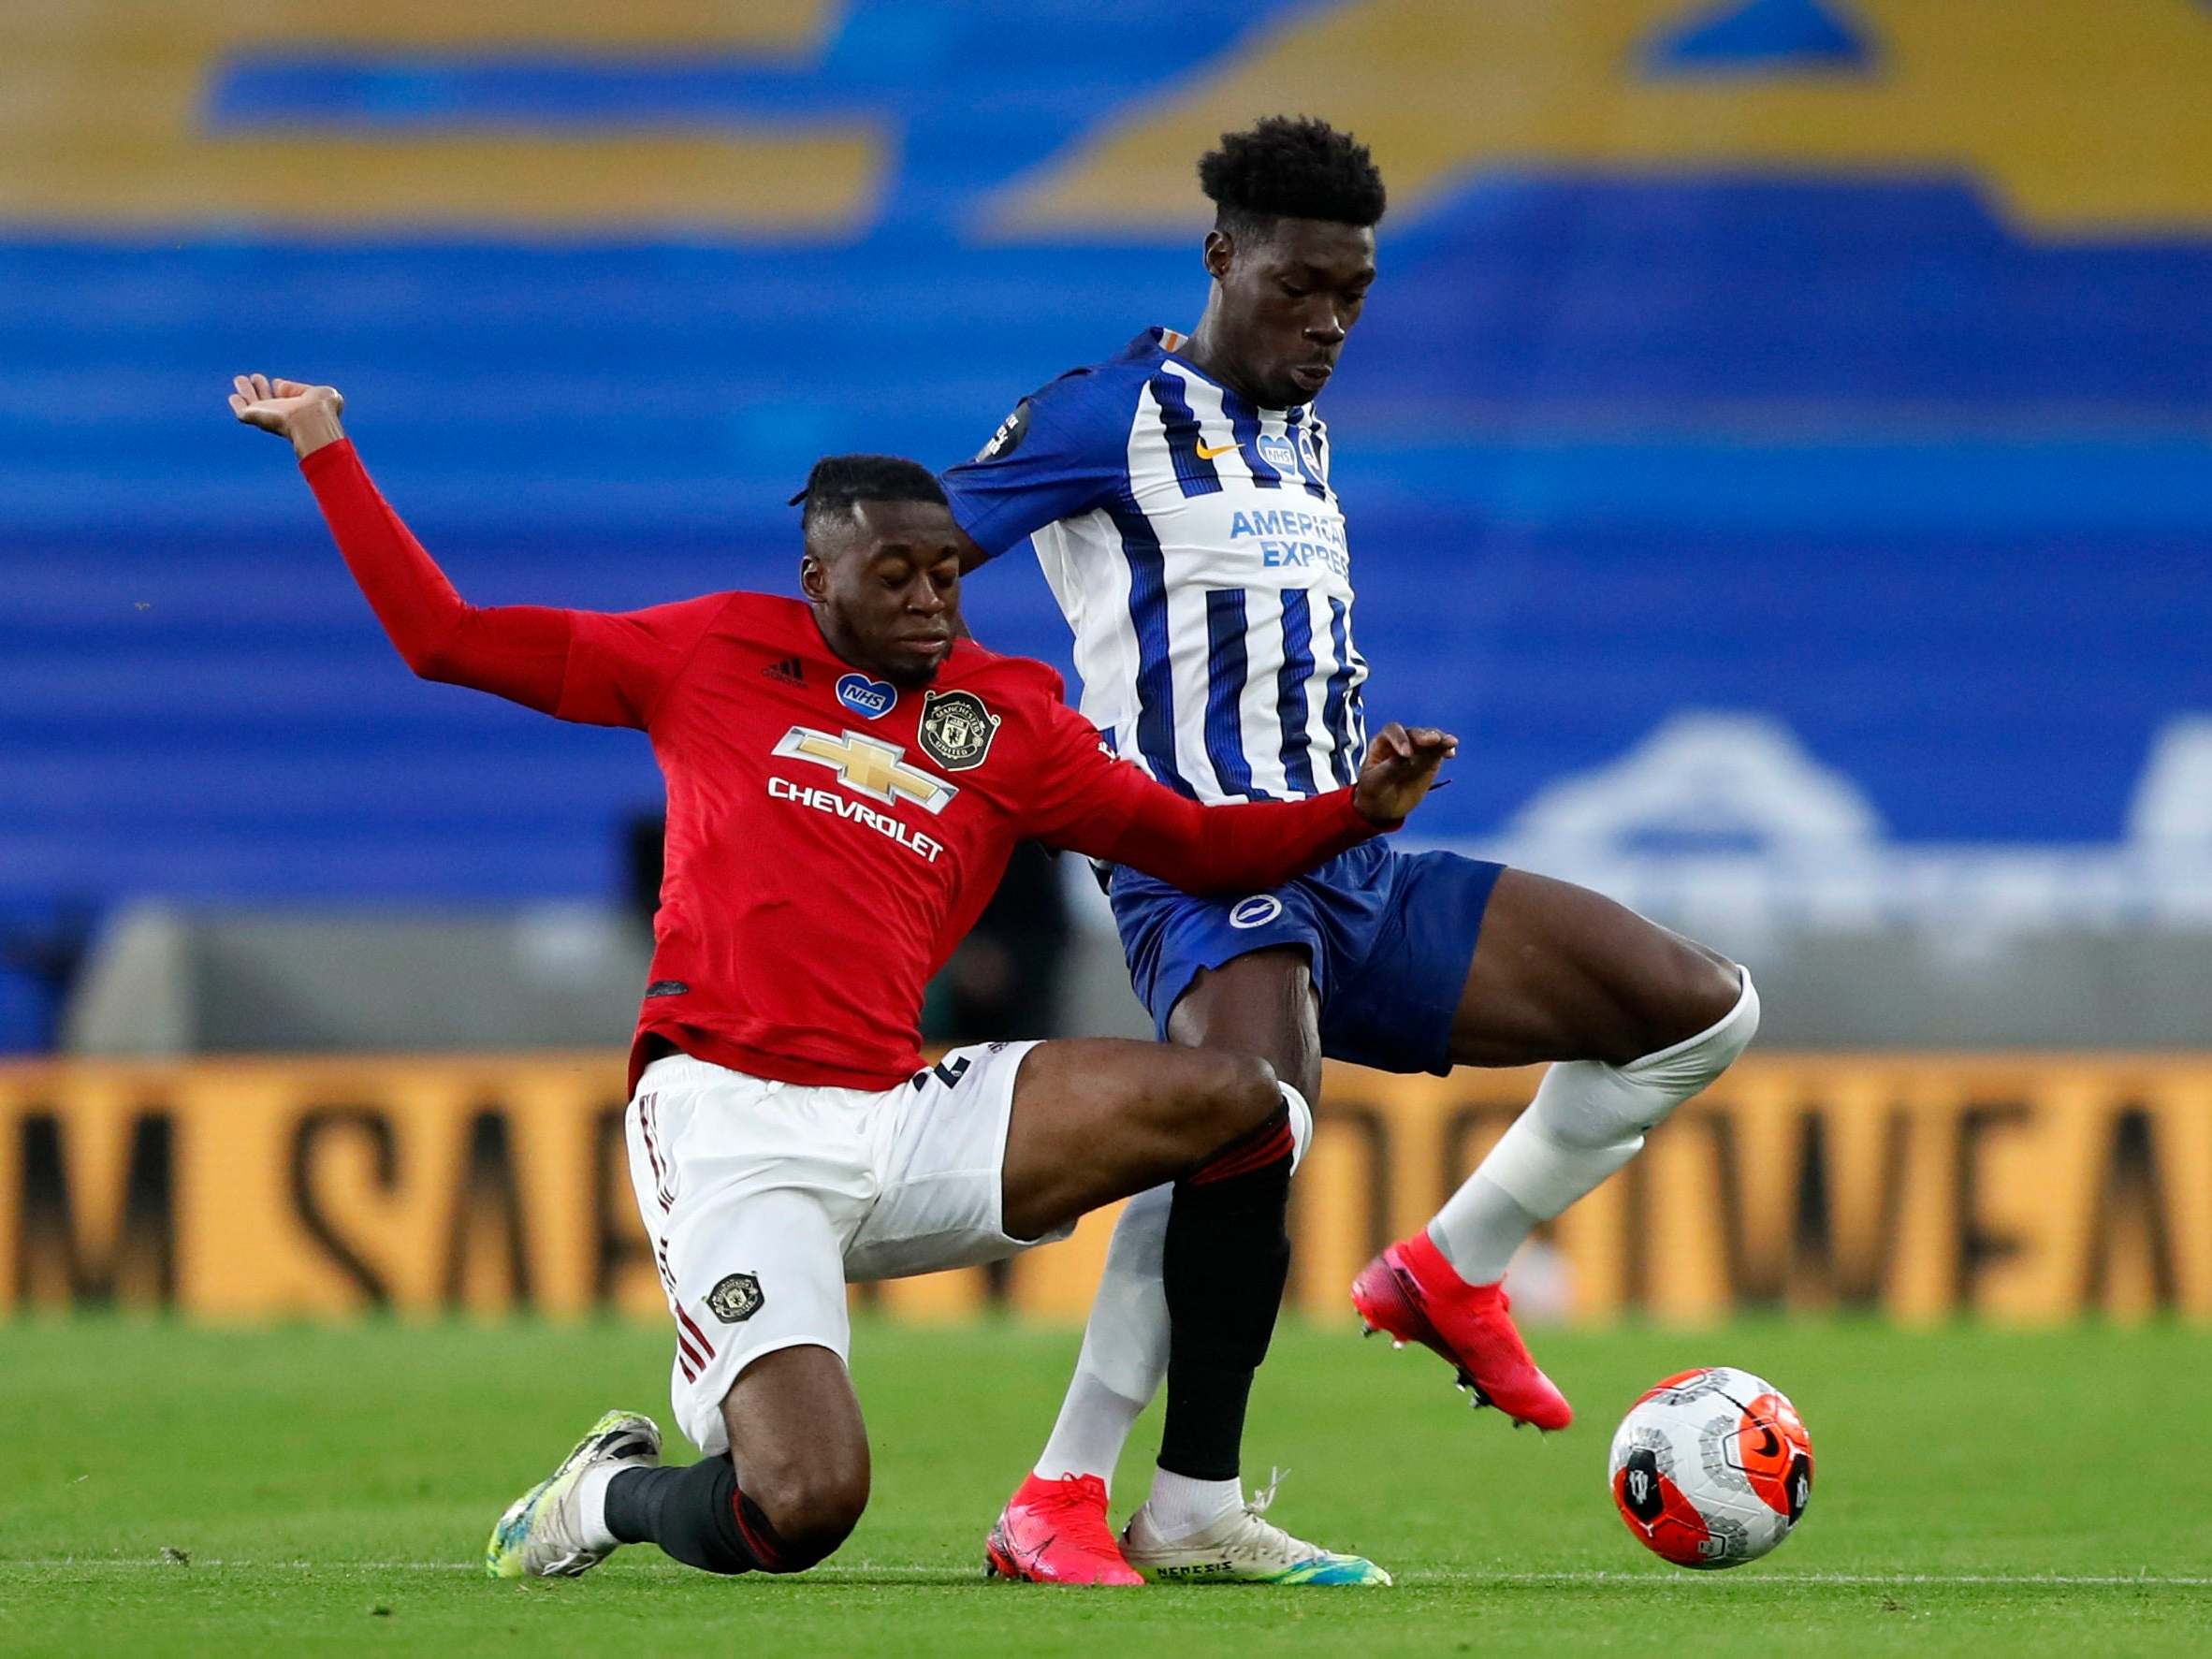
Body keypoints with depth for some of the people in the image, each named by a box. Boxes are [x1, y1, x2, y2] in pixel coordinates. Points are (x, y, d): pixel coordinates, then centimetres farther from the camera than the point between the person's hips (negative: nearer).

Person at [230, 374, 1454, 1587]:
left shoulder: (1008, 720, 14)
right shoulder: (719, 653, 8)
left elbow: (1198, 846, 17)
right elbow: (445, 638, 11)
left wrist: (1359, 808, 0)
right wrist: (323, 445, 13)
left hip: (893, 1123, 4)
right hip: (729, 1123, -4)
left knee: (1241, 1107, -11)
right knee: (799, 1512, -24)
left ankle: (1195, 1513, -3)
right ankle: (606, 1496, 15)